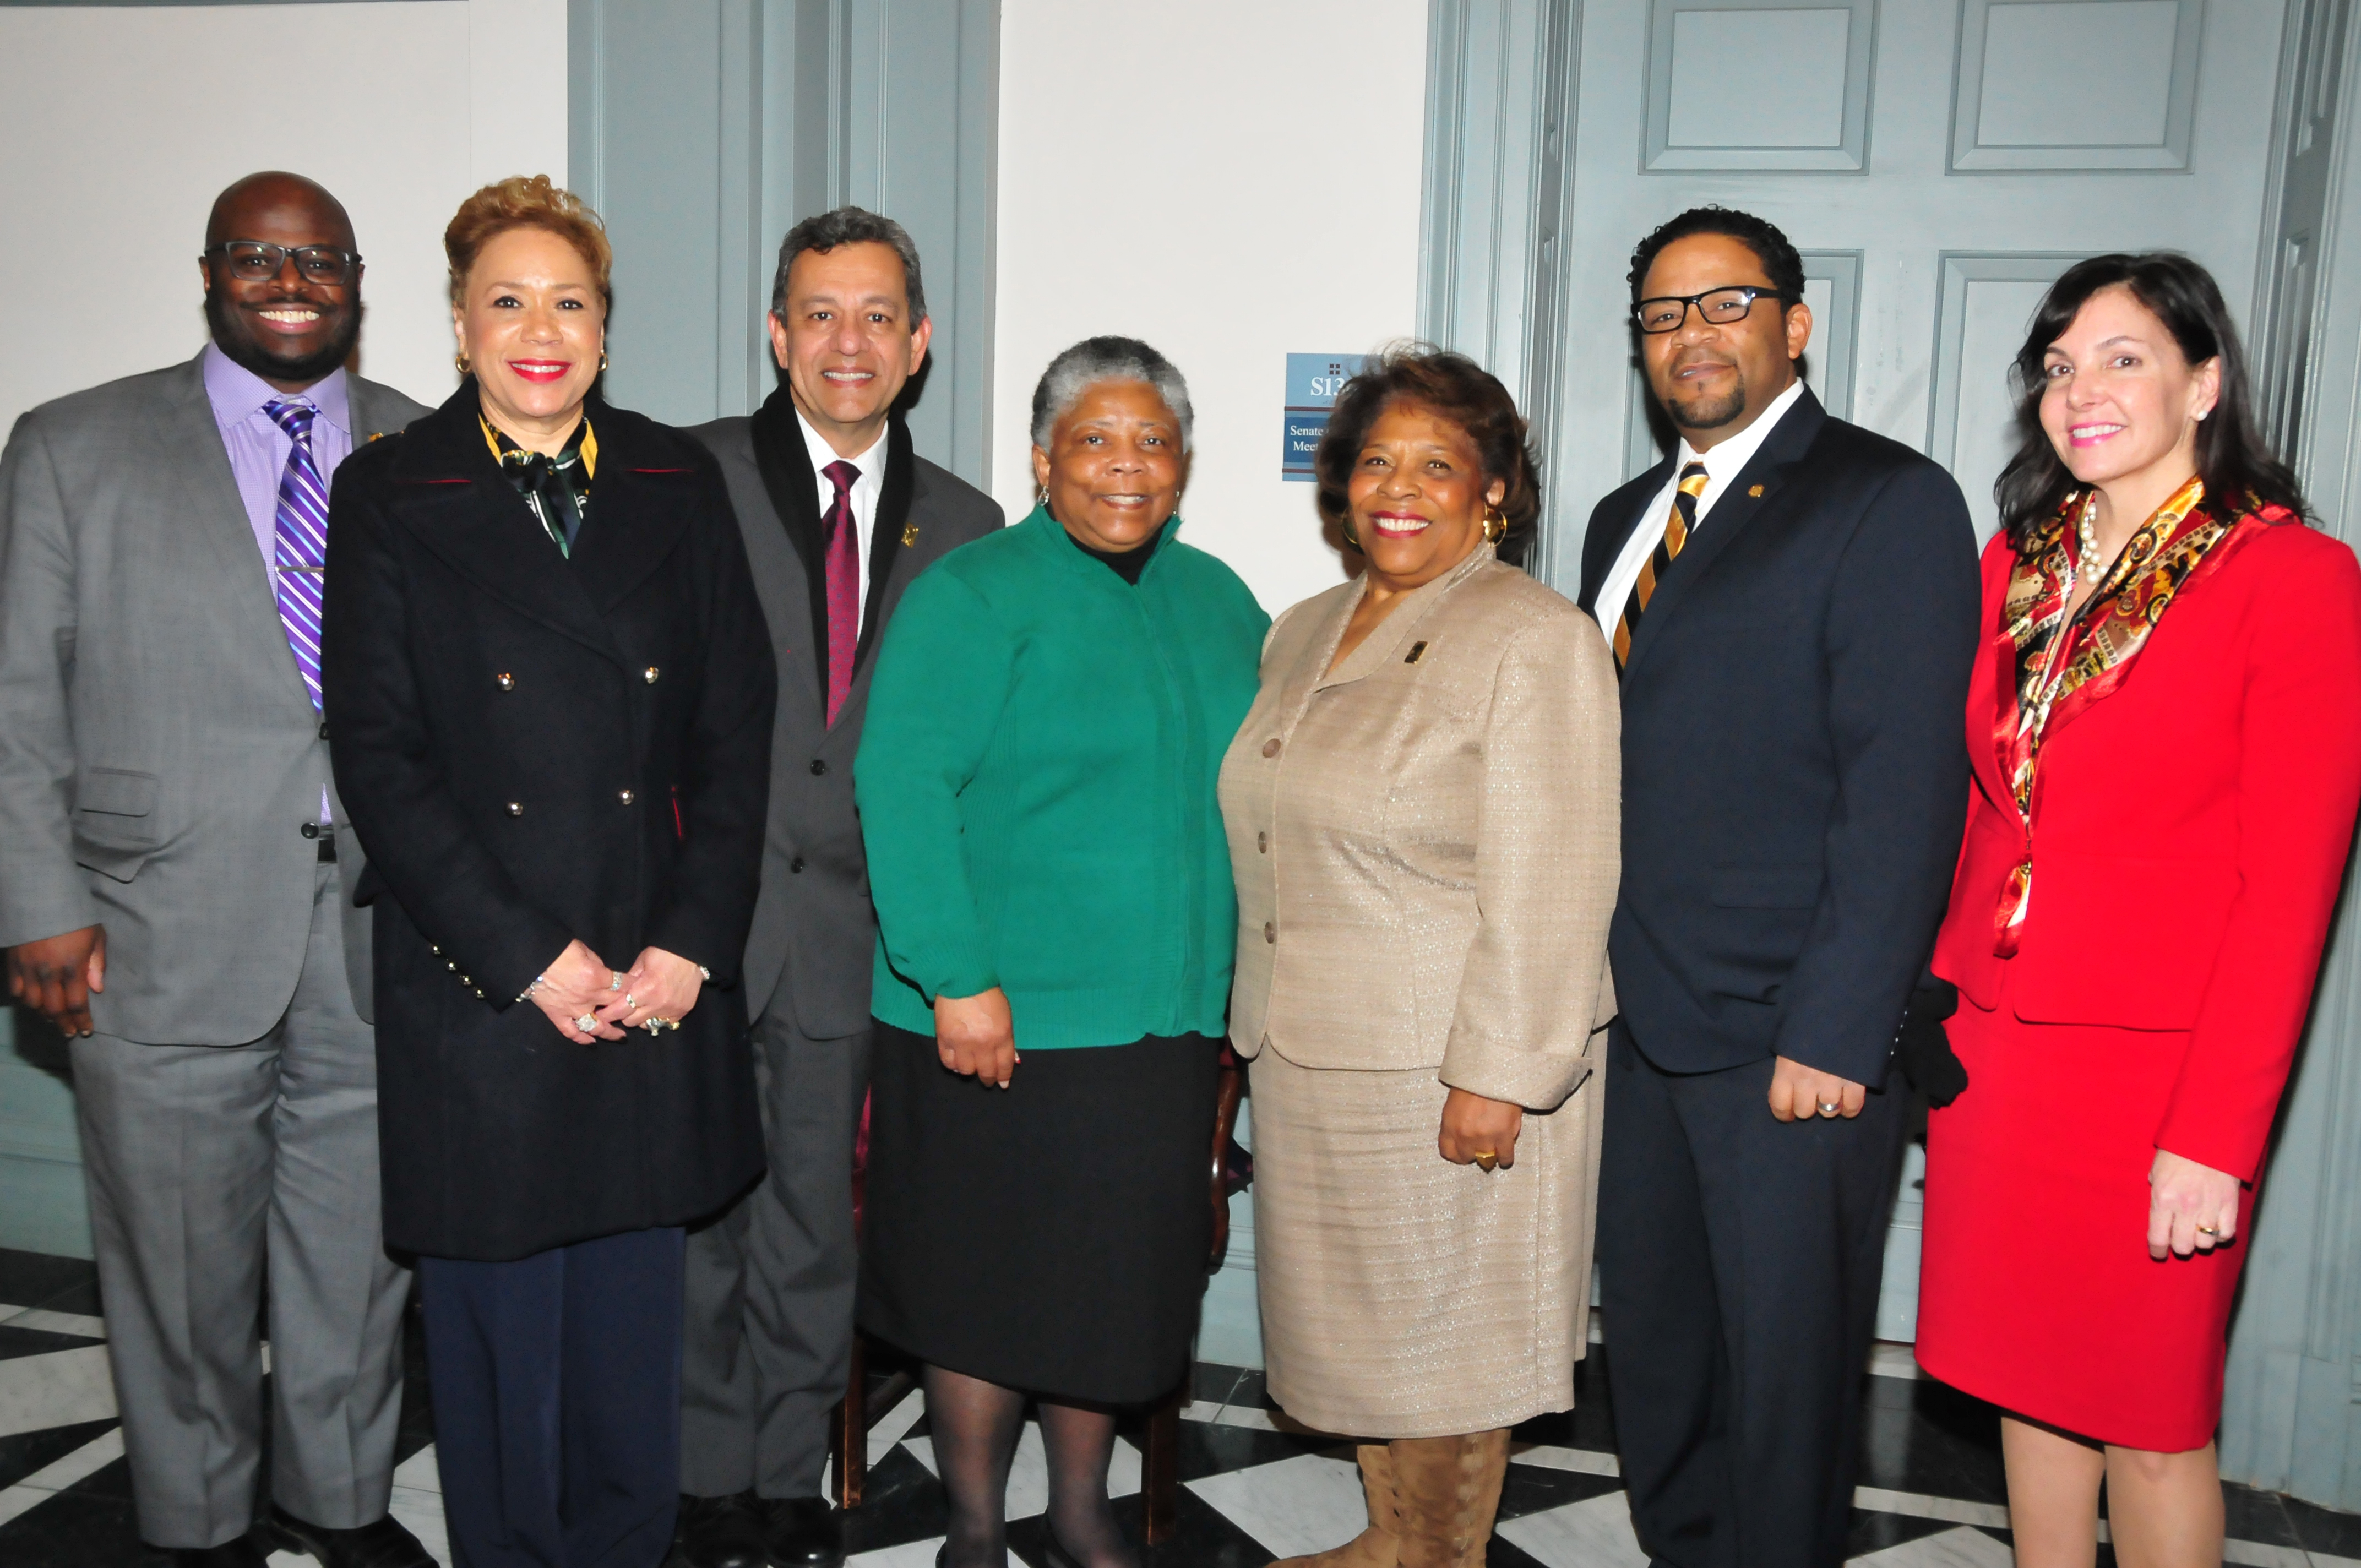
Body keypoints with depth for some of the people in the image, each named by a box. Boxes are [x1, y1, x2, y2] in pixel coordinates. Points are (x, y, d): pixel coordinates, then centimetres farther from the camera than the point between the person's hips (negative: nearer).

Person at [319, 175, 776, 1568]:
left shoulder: (680, 484, 7)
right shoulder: (391, 495, 1)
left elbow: (737, 731, 3)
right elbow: (380, 757, -5)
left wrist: (691, 941, -7)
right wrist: (529, 956, -12)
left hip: (660, 977, 2)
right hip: (476, 987, -2)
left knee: (635, 1312, 13)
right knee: (499, 1320, 9)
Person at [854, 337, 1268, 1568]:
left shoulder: (1216, 601, 10)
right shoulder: (973, 593, -8)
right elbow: (901, 787, -16)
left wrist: (1246, 967, 9)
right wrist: (958, 980, -21)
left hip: (1163, 1017, 5)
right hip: (998, 1017, -5)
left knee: (1114, 1277, 15)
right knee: (983, 1277, 8)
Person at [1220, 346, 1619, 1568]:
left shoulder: (1536, 642, -12)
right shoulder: (1305, 633, 12)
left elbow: (1544, 889, -18)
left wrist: (1496, 1074, -21)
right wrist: (1261, 1021, 17)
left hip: (1449, 1066, -7)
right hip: (1311, 1056, 7)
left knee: (1447, 1329, 7)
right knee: (1363, 1320, 18)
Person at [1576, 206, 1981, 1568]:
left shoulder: (1889, 501, -7)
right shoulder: (1627, 519, 16)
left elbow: (1905, 791, -14)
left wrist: (1835, 1033, -18)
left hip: (1794, 1042, -6)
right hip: (1638, 1022, 7)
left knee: (1787, 1367, 7)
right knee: (1652, 1345, 17)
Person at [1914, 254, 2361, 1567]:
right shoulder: (2019, 566, 9)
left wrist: (2215, 1138, -15)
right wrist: (1936, 1016, 6)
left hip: (2149, 1066, -5)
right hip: (1992, 1049, 5)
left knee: (2151, 1419, 8)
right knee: (2030, 1382, 16)